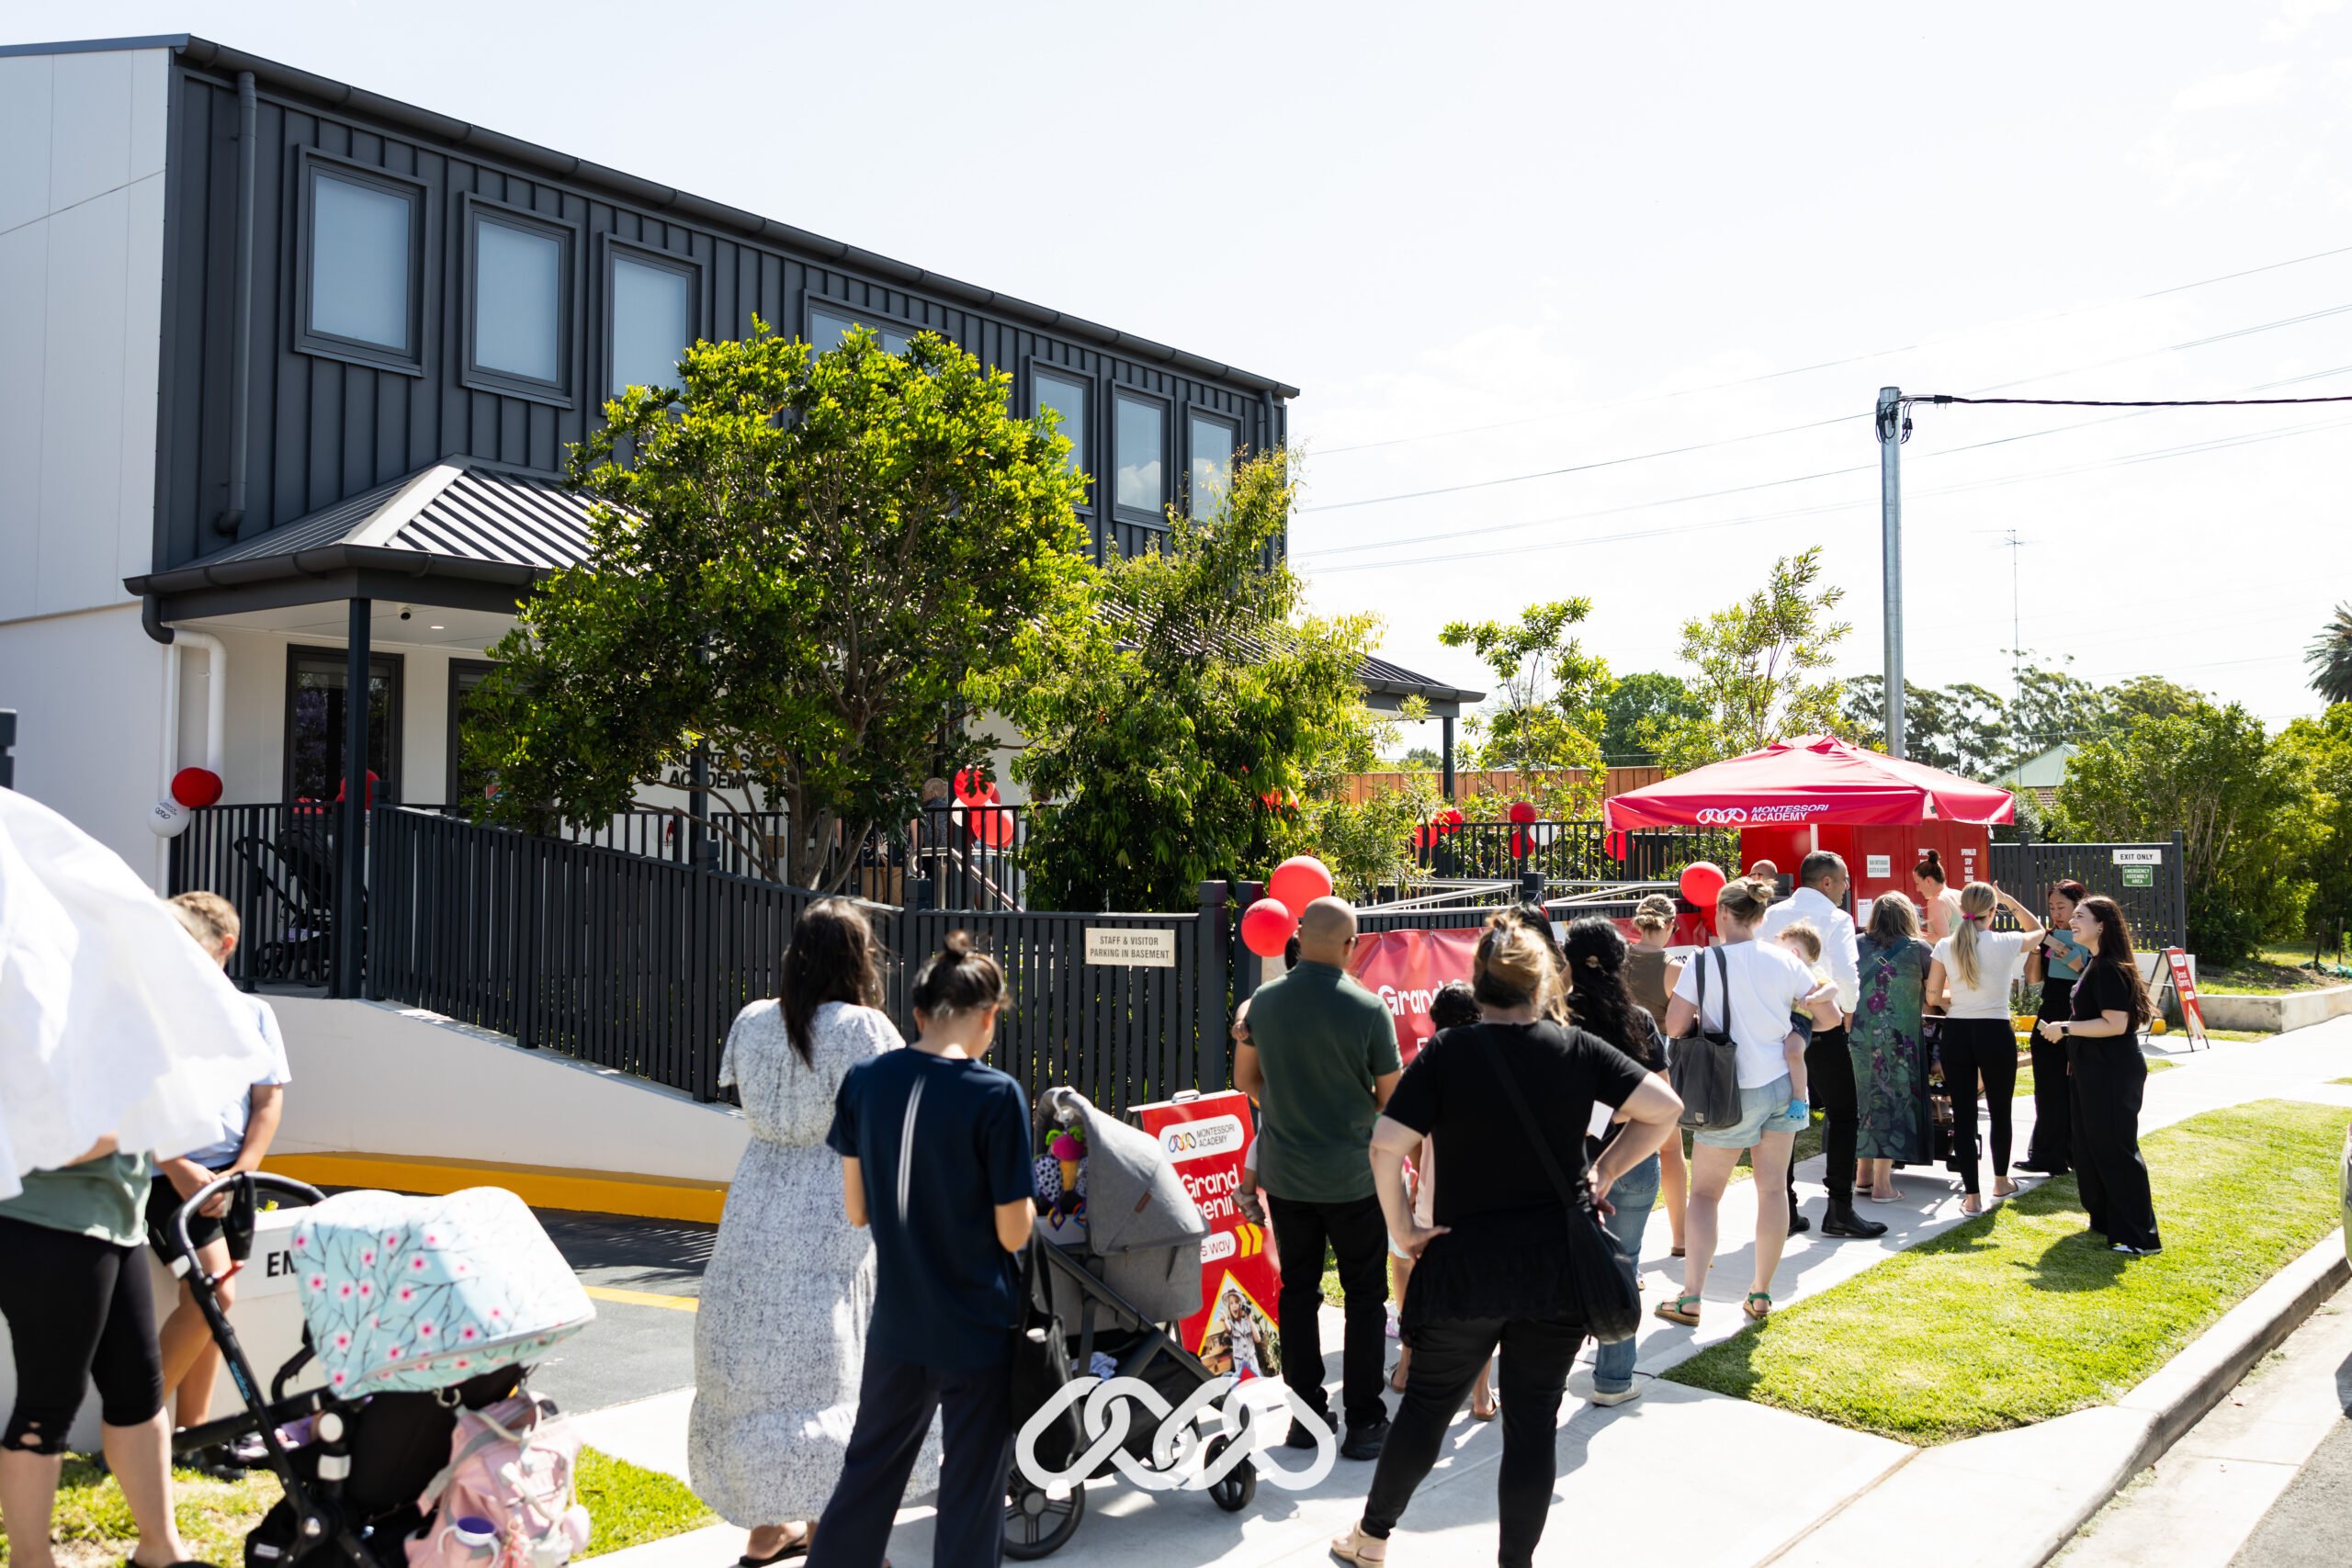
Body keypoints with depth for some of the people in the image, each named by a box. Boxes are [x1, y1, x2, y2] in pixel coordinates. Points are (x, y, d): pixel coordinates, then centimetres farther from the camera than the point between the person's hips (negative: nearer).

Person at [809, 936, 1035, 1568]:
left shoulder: (864, 1080, -4)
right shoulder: (996, 1096, -18)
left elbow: (856, 1209, 3)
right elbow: (1013, 1233, -15)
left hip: (896, 1324, 5)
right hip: (978, 1332, -4)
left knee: (868, 1473, 21)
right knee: (970, 1497, 8)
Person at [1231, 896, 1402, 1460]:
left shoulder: (1264, 1001, -4)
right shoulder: (1367, 1008, -16)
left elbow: (1245, 1079, 8)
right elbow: (1392, 1098, -7)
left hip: (1284, 1174, 4)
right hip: (1352, 1176, -4)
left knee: (1298, 1289, 14)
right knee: (1365, 1295, 8)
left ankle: (1306, 1415, 20)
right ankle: (1363, 1423, 10)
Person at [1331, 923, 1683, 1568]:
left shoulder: (1447, 1052, -8)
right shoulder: (1577, 1049, -2)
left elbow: (1386, 1147, -17)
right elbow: (1664, 1108, -3)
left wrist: (1402, 1228, -5)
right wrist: (1606, 1171, 3)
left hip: (1466, 1265, -1)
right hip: (1559, 1266, 1)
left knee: (1427, 1405, 15)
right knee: (1535, 1417, 9)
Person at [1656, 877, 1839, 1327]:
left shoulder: (1704, 962, -13)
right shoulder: (1783, 961, -2)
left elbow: (1674, 1027, -13)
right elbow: (1829, 1014, 5)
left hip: (1732, 1091, -4)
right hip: (1782, 1083, 4)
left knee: (1704, 1192, 5)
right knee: (1773, 1188, 11)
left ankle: (1690, 1298, 2)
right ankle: (1761, 1295, 18)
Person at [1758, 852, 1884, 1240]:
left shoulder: (1772, 915, 6)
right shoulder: (1835, 918, -9)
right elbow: (1845, 973, -21)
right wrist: (1848, 1009, -4)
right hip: (1824, 1030, -5)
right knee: (1843, 1116, 6)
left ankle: (1783, 1211, 13)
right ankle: (1839, 1212, 5)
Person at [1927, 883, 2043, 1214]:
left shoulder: (1945, 947, -4)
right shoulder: (2005, 943, -7)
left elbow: (1933, 997, 1)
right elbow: (2037, 930, 16)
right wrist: (2011, 902, 19)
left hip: (1956, 1033, 1)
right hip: (1995, 1033, -1)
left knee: (1963, 1114, 5)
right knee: (2000, 1110, 19)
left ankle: (1971, 1196, 4)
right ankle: (2001, 1181, 37)